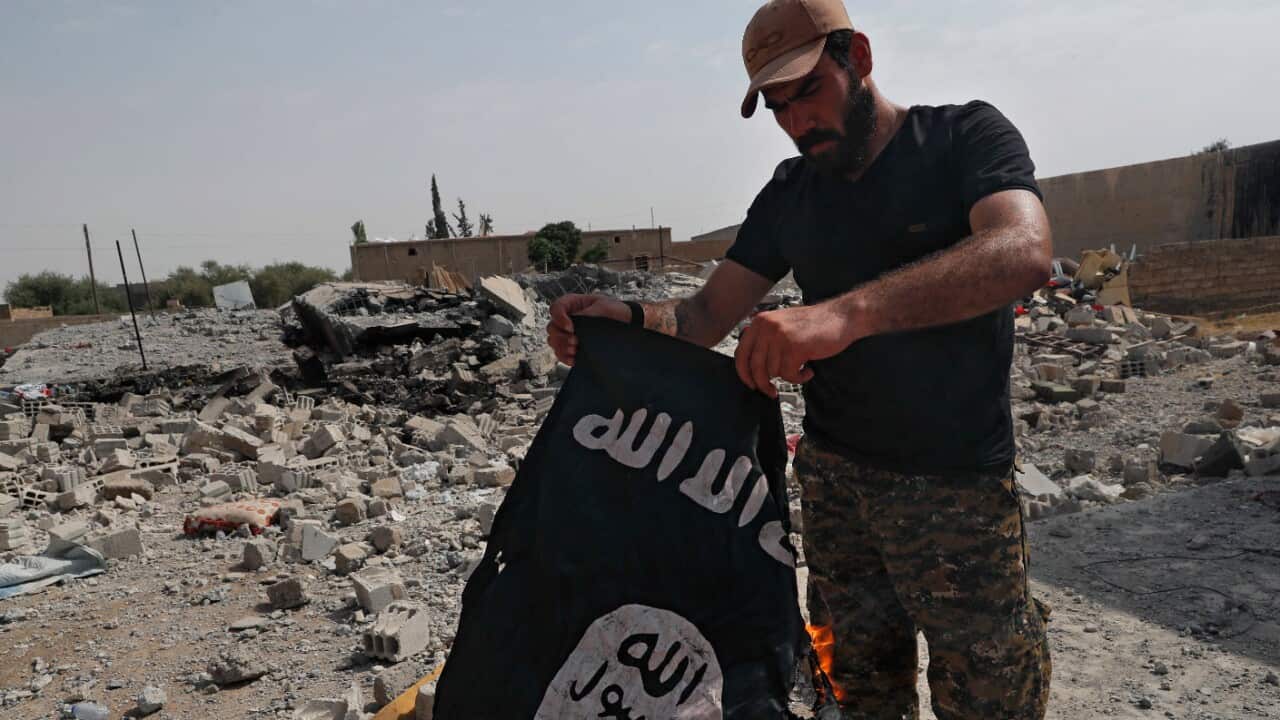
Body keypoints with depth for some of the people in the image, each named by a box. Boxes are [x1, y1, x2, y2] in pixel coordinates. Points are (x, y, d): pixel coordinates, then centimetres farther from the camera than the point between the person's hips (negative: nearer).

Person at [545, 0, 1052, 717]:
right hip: (834, 482, 4)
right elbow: (708, 315, 4)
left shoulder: (966, 137, -6)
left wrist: (846, 313, -40)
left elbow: (1025, 252, -26)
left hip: (958, 489, -4)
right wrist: (630, 317, -19)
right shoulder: (790, 193, 8)